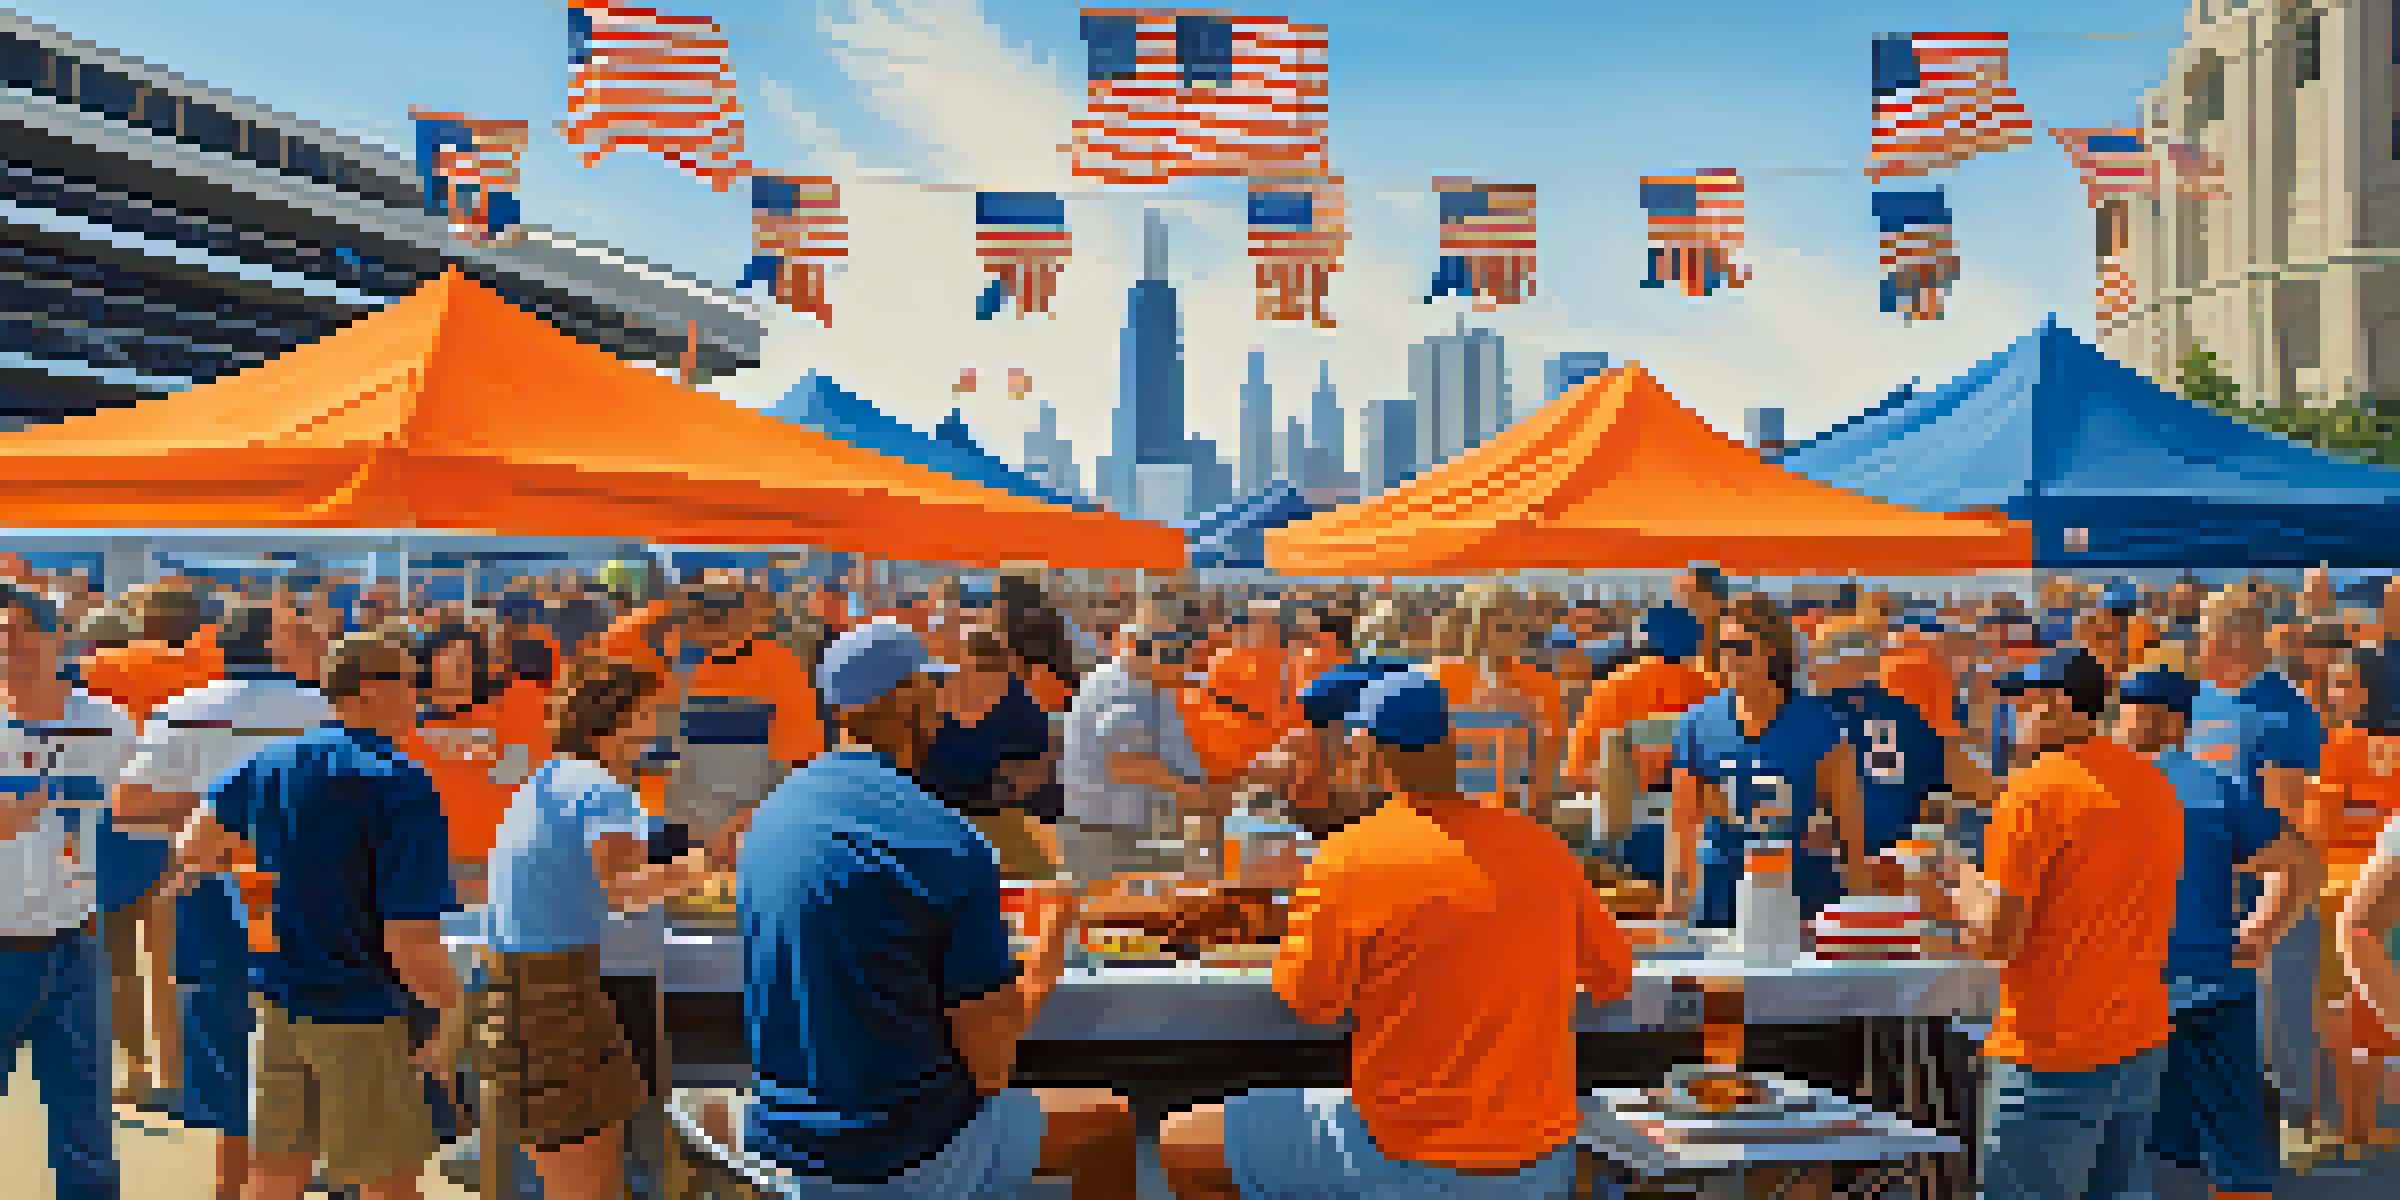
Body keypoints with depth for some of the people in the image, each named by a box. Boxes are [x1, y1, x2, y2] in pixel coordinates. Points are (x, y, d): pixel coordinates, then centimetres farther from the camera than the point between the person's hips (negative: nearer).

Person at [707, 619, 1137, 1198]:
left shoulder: (764, 818, 3)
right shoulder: (948, 843, -18)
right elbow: (989, 1066, -15)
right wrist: (1050, 943, 1)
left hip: (785, 1151, 6)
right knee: (1111, 1119, 16)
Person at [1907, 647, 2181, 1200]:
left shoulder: (2040, 787, -15)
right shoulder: (2156, 786, 9)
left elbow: (1995, 937, -19)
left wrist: (1963, 882, 2)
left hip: (2054, 1056, -8)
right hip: (2140, 1049, 8)